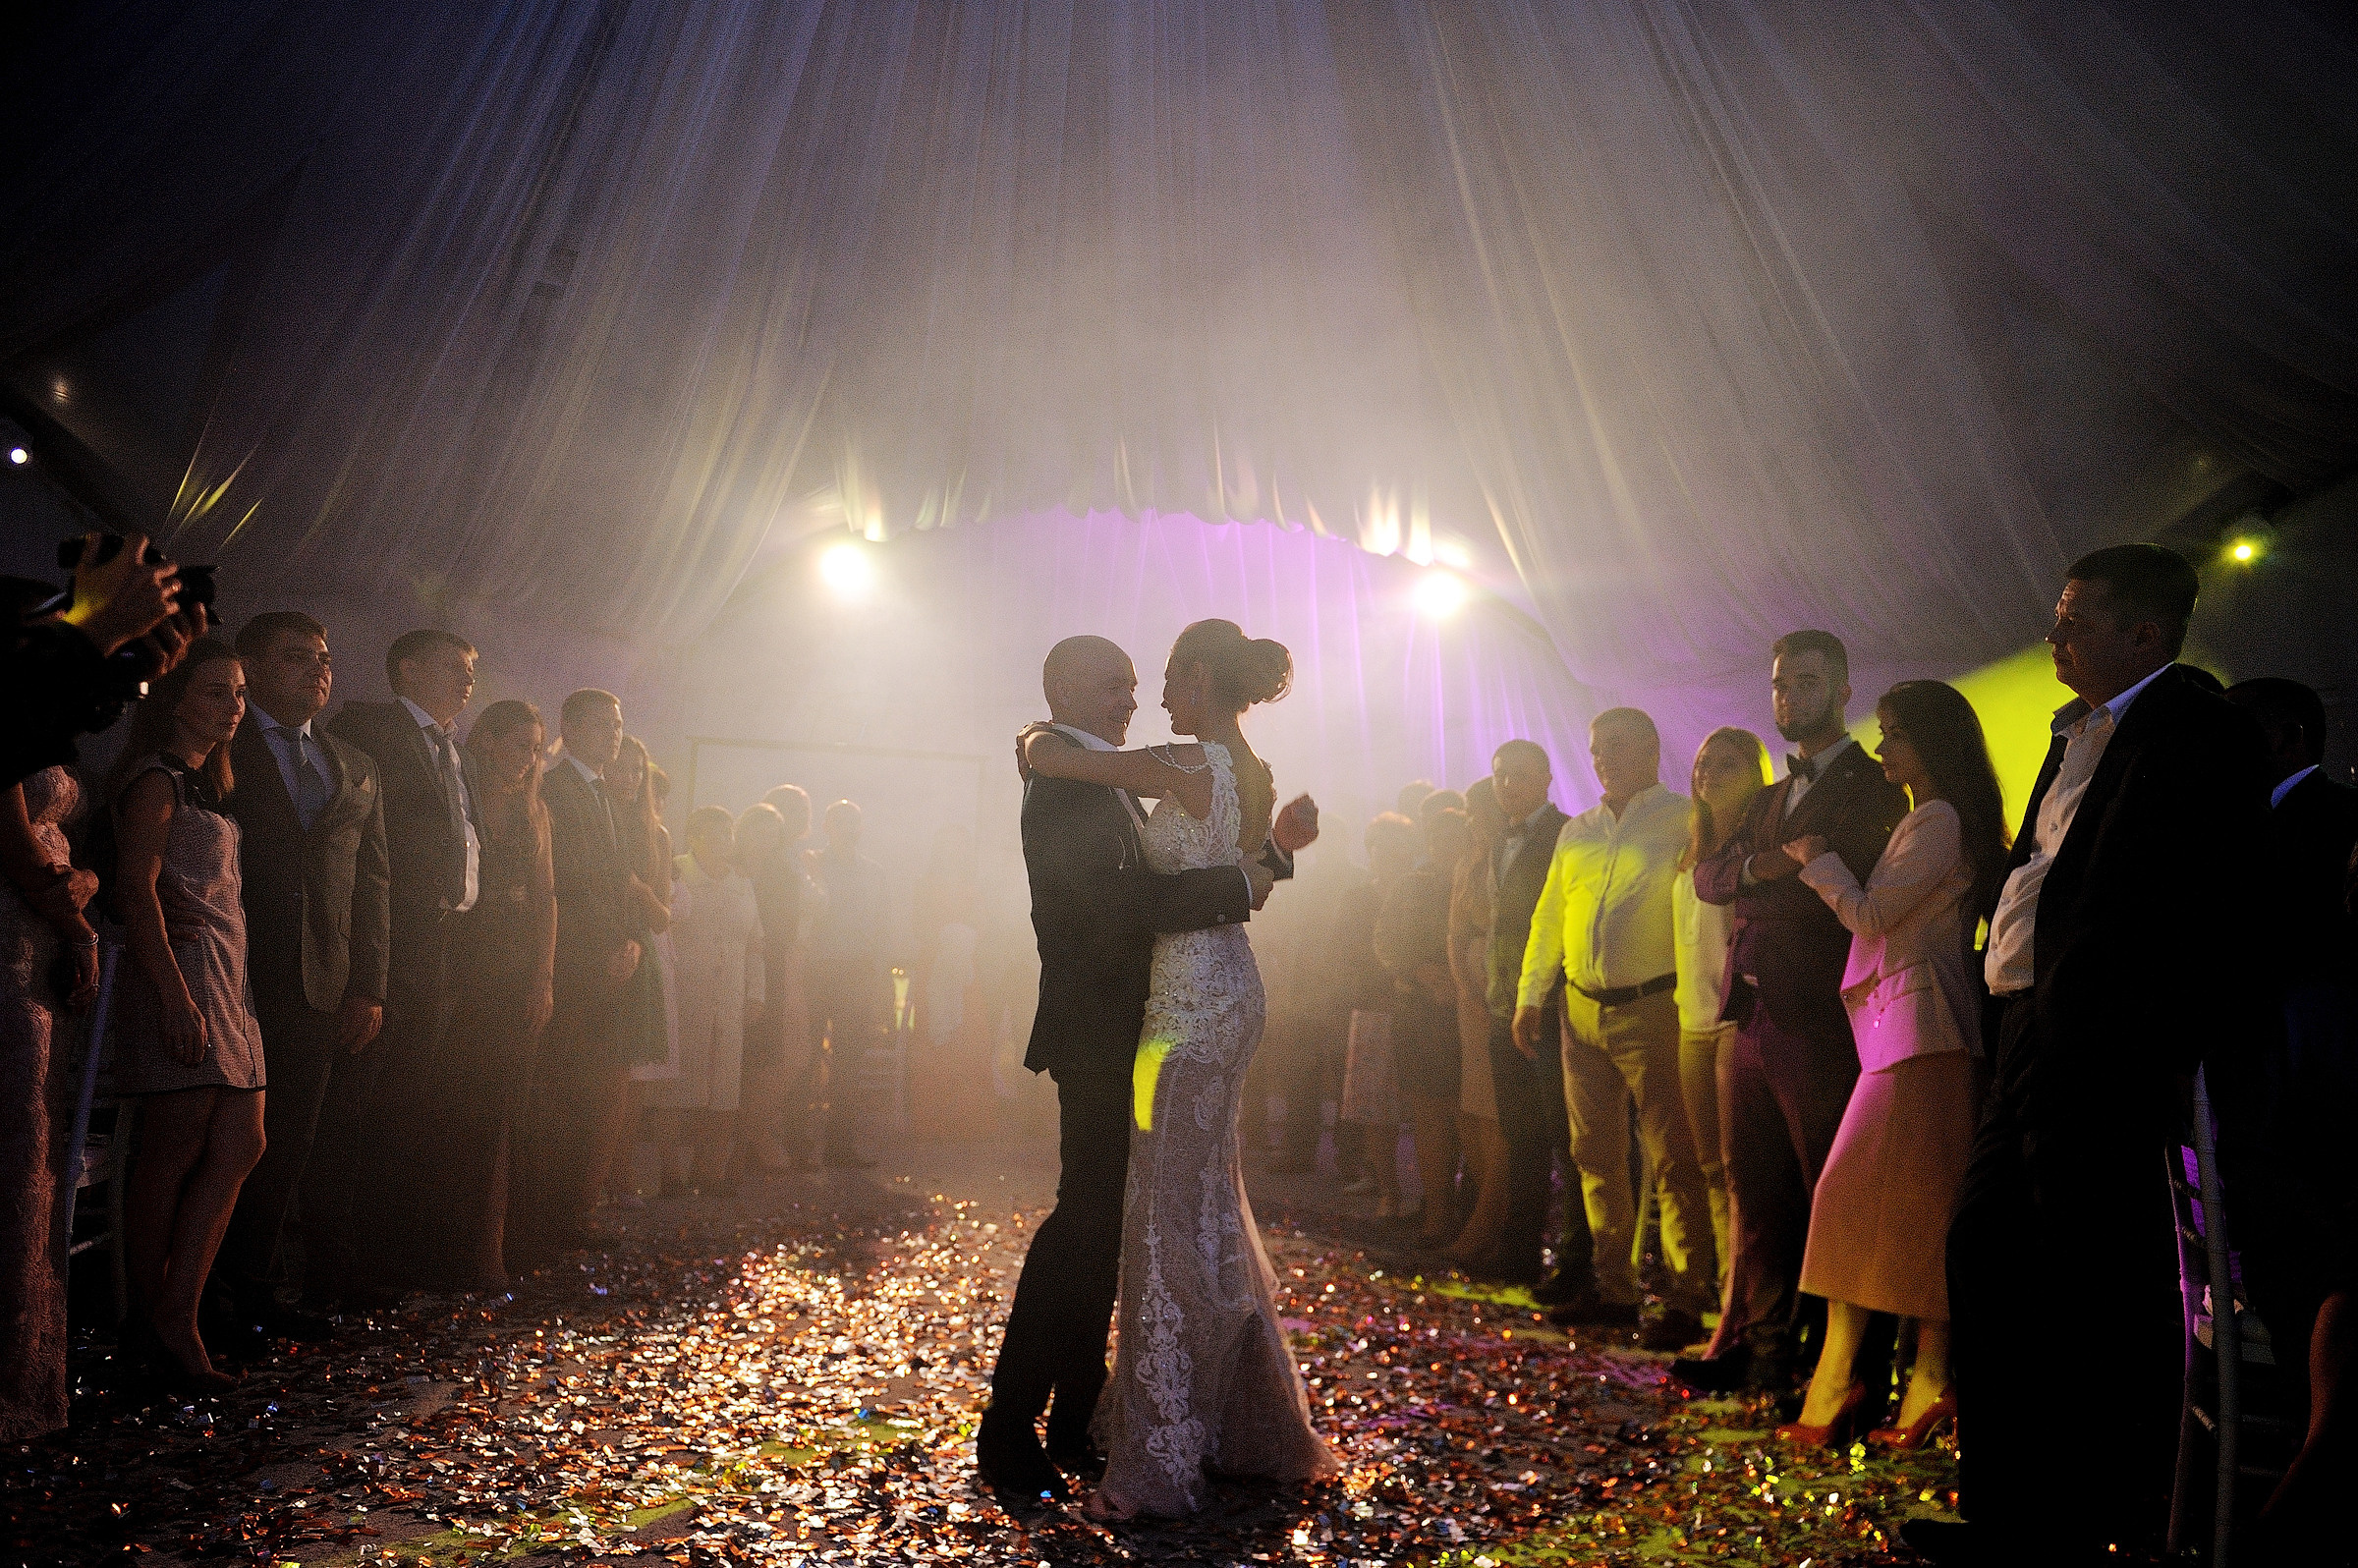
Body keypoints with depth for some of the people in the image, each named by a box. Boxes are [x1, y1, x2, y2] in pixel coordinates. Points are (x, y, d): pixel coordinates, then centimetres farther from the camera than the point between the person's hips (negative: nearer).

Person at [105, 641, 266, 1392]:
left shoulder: (209, 782, 21)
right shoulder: (156, 780, -6)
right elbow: (136, 888, -15)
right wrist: (175, 994, -21)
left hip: (225, 980, 9)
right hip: (179, 972, -9)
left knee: (239, 1147, 4)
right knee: (172, 1154, -3)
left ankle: (173, 1318, 9)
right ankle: (154, 1317, 9)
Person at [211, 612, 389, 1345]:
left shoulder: (355, 769, 17)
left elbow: (373, 882, 15)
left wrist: (369, 985, 7)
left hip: (320, 986, 5)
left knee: (287, 1145, 8)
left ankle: (252, 1288, 19)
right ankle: (208, 1298, 10)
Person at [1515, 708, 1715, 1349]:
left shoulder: (1684, 821, -1)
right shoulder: (1575, 833, 16)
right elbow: (1547, 917, 20)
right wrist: (1530, 995, 15)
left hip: (1654, 1011, -6)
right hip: (1583, 1013, 6)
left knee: (1671, 1158, -3)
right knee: (1596, 1154, 11)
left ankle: (1685, 1301, 6)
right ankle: (1613, 1288, 22)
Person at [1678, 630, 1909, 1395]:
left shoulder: (1874, 787, -3)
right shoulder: (1770, 799, 22)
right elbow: (1709, 876, 9)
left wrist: (1751, 891, -4)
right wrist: (1755, 865, -10)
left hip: (1822, 1021, -7)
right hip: (1755, 1018, 7)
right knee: (1755, 1197, 12)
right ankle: (1749, 1347, 22)